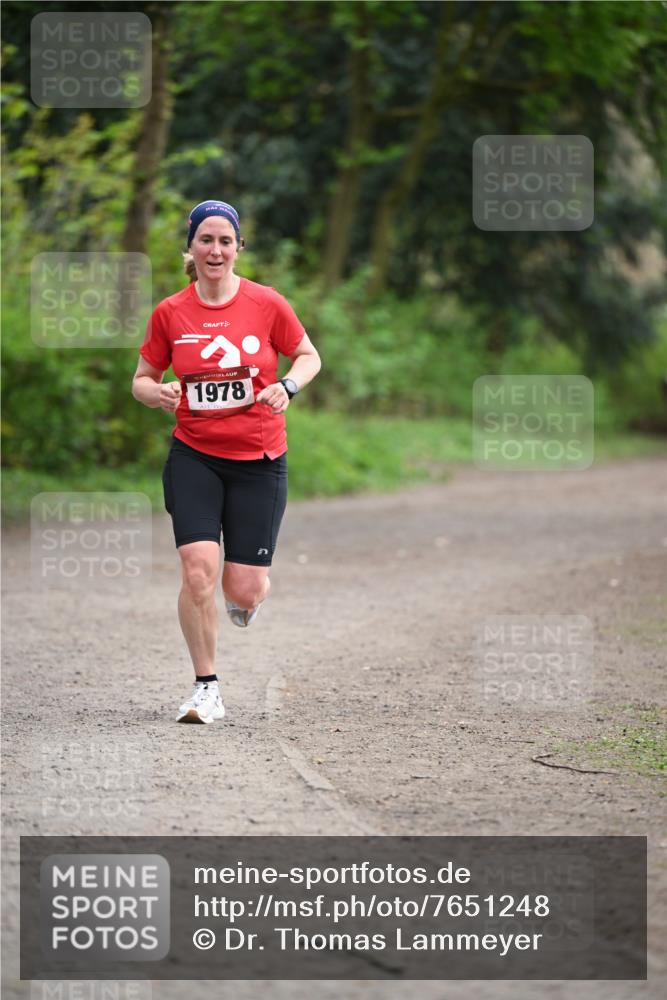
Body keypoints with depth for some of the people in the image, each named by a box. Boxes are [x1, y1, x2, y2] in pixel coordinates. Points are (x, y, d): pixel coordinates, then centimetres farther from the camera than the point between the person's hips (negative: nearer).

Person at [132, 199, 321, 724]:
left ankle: (250, 595, 37)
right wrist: (158, 393, -14)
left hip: (259, 460, 0)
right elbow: (142, 380, 9)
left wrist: (287, 386, -12)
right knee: (199, 572, -16)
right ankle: (207, 689, -1)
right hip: (194, 458, 1)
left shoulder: (267, 304, -5)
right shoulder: (169, 313, -1)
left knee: (244, 591, -3)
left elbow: (309, 356, 8)